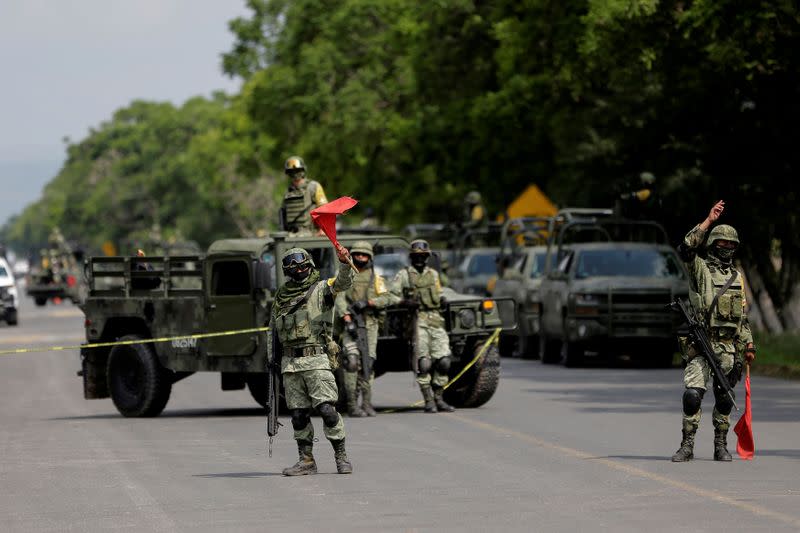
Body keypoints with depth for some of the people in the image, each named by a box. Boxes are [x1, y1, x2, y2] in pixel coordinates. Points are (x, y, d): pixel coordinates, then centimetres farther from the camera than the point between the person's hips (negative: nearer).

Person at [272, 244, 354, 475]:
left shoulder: (321, 289, 3)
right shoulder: (281, 296, 16)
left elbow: (343, 282, -17)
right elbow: (272, 329, 22)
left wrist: (345, 263, -37)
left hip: (316, 360, -5)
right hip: (289, 362, 5)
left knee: (326, 408, -12)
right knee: (298, 413, 5)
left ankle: (341, 456, -3)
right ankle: (306, 460, 12)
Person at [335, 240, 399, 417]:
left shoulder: (376, 278, 14)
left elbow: (385, 298, 3)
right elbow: (340, 300, -3)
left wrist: (367, 302, -14)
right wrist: (348, 321, -16)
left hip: (370, 323, 2)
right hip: (351, 322, -2)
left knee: (368, 362, -1)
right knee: (352, 361, -15)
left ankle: (366, 403, 4)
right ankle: (352, 404, -14)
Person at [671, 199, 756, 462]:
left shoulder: (737, 277, 17)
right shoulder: (700, 269, 2)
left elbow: (743, 315, 21)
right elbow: (686, 248, -19)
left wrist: (748, 344, 14)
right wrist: (709, 220, -19)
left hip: (729, 345, 5)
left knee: (725, 398, 6)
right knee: (693, 393, -13)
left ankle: (721, 446, 15)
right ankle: (687, 446, -6)